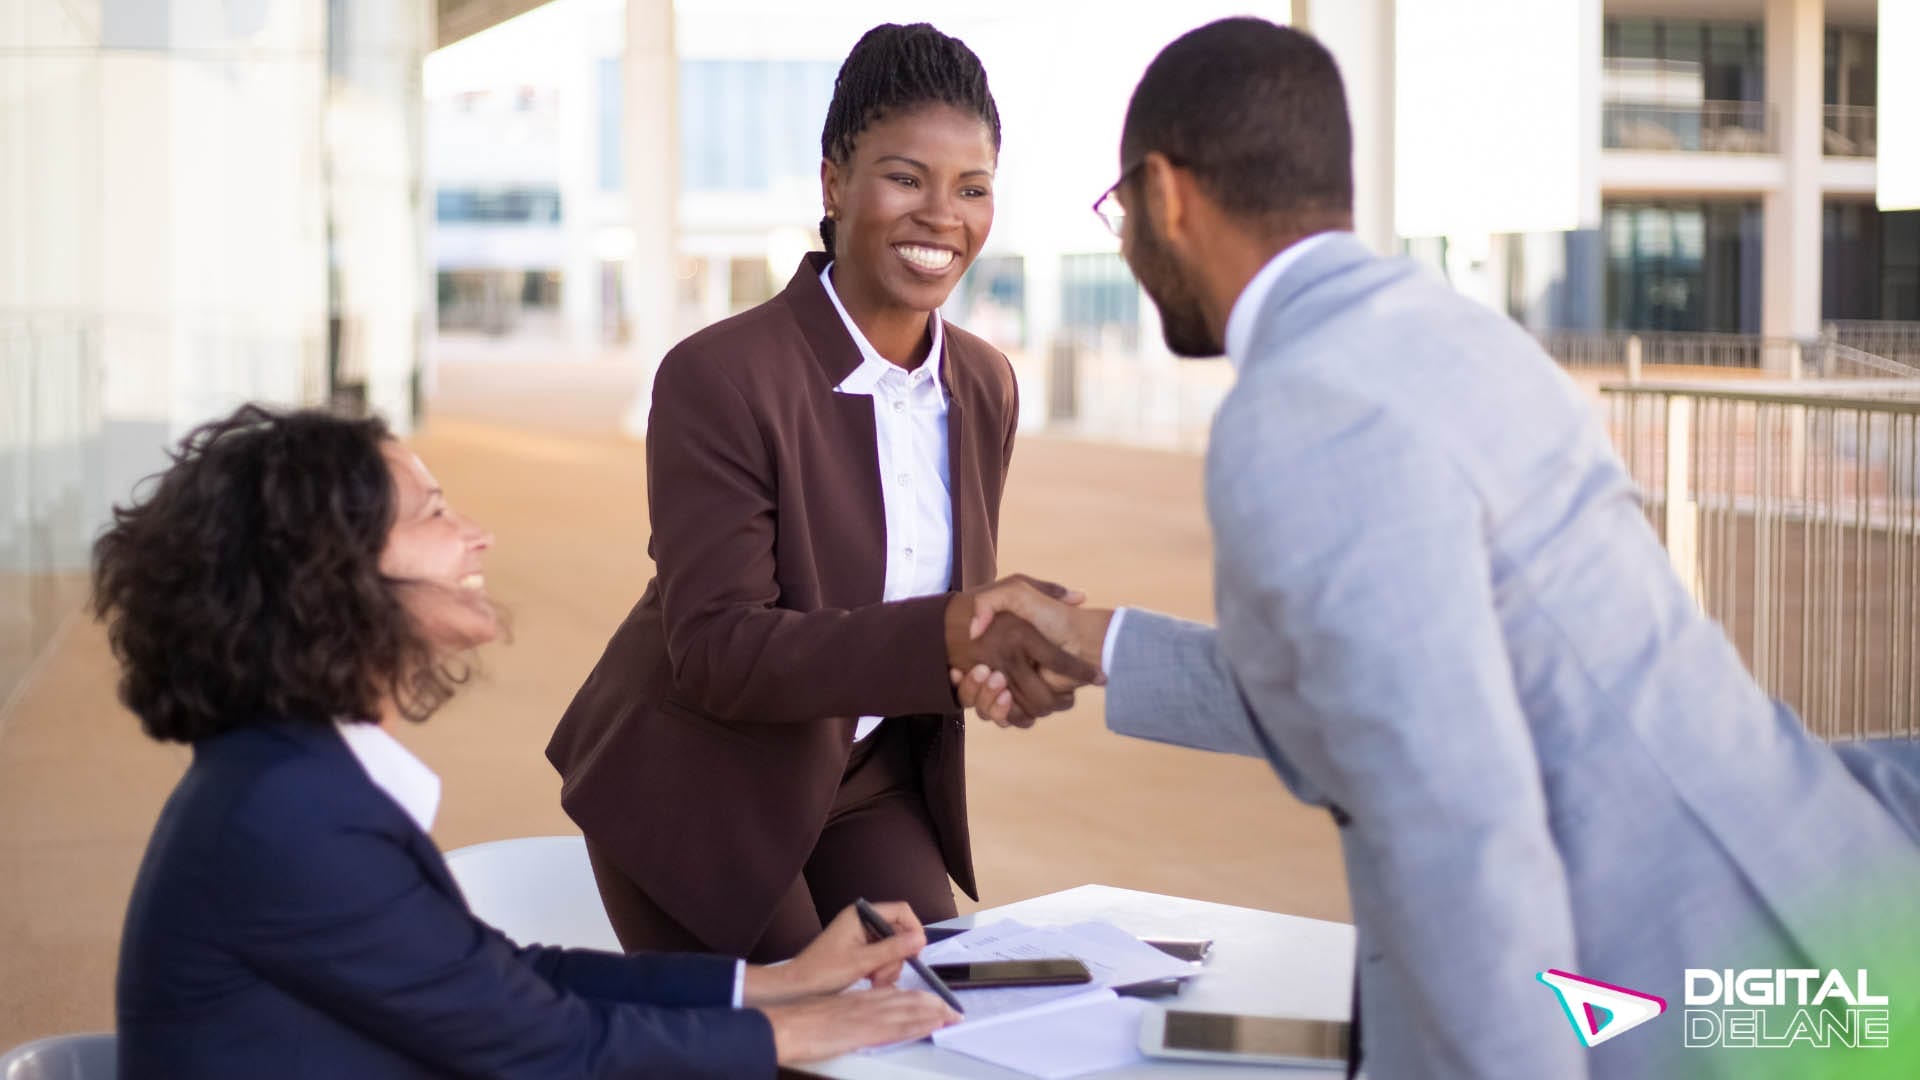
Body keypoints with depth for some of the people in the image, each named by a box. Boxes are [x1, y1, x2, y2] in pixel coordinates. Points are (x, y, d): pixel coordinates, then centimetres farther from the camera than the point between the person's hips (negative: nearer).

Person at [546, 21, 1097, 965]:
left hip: (870, 785, 6)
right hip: (701, 793, -5)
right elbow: (713, 649, -28)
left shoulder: (986, 386, -1)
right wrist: (945, 635, -39)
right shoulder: (716, 377, -22)